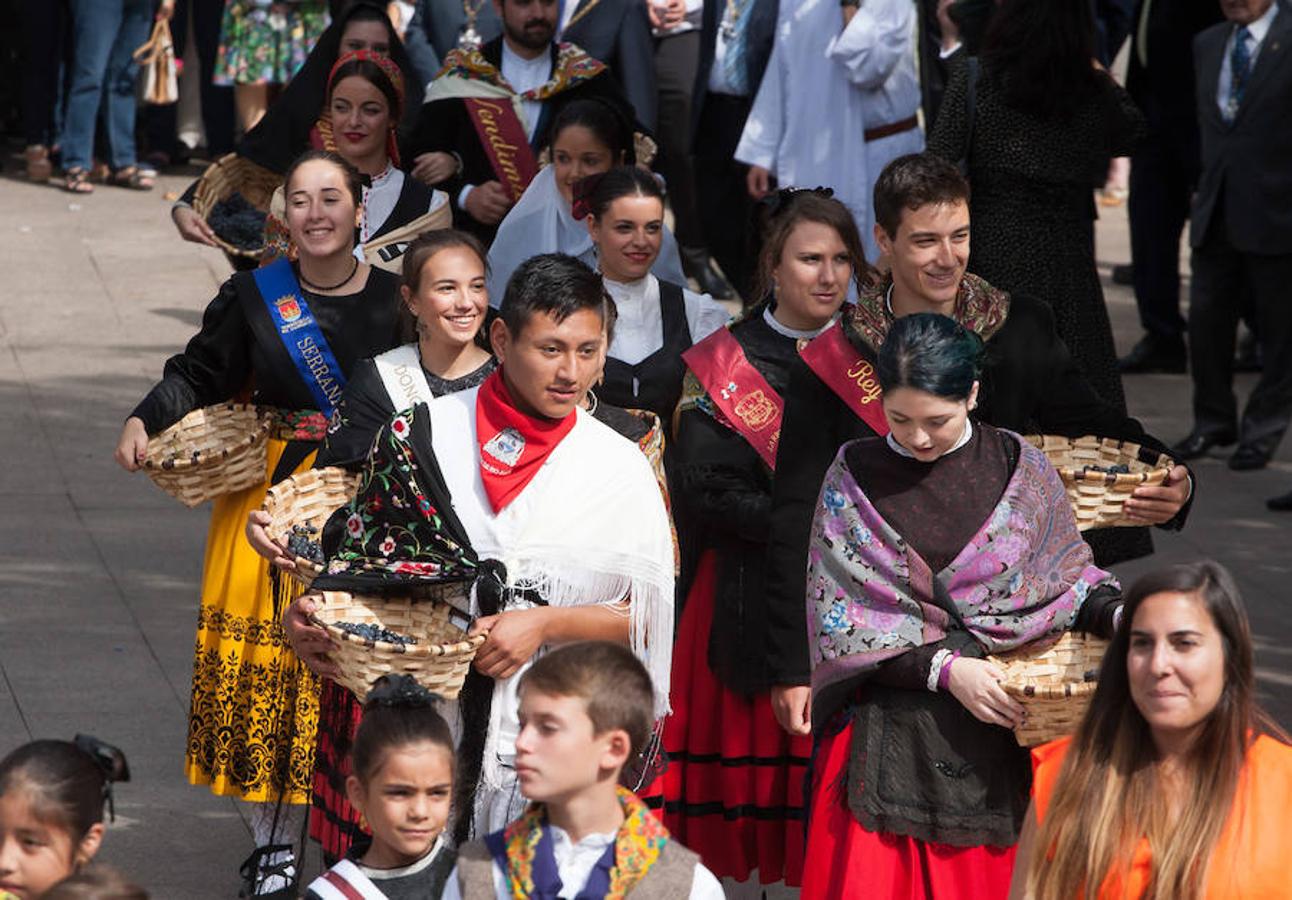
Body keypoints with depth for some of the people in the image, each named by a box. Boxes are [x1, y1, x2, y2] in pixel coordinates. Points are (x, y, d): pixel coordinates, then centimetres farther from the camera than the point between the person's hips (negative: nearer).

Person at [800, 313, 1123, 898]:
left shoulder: (1022, 471, 3)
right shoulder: (853, 478, 0)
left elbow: (1070, 578, 11)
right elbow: (836, 620, -5)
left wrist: (1119, 615, -12)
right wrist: (943, 669, -15)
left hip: (993, 735, 1)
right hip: (885, 736, -1)